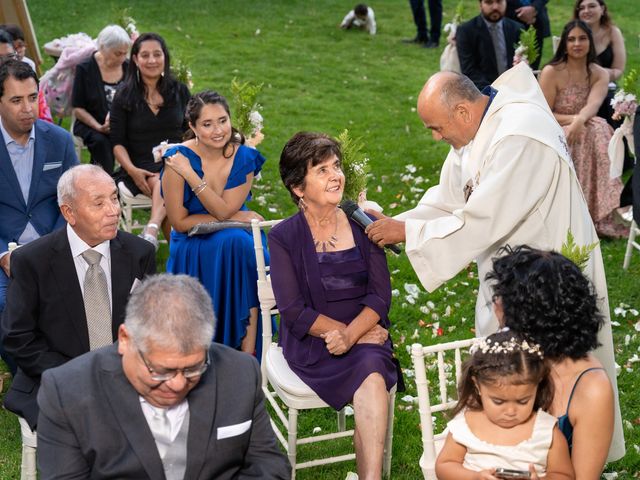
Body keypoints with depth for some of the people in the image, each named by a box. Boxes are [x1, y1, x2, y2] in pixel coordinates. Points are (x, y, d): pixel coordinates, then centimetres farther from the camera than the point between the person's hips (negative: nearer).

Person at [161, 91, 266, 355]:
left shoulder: (246, 158, -5)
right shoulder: (179, 157, -13)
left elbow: (223, 210, -16)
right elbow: (179, 222, -11)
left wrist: (191, 175, -25)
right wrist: (235, 218, -11)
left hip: (237, 245, 3)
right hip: (192, 249, -3)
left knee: (240, 243, -31)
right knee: (232, 239, -32)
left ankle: (247, 354, -28)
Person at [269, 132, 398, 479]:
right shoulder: (283, 237, -1)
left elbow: (380, 296, 0)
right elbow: (293, 311, -6)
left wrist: (351, 334, -18)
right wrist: (340, 331, -15)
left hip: (365, 335, 2)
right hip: (311, 345, -2)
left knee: (370, 367, -31)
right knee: (371, 377, -29)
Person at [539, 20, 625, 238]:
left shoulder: (599, 74, 2)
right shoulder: (551, 72, -8)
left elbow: (593, 104, -19)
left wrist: (580, 121, -41)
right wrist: (572, 119, -23)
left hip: (586, 130, 3)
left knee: (600, 132, -30)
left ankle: (601, 214, -27)